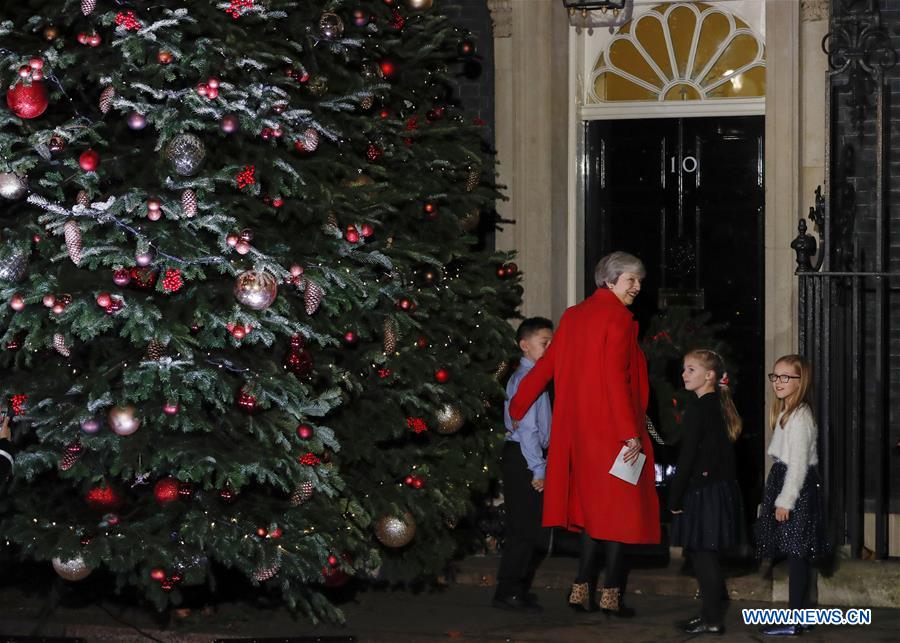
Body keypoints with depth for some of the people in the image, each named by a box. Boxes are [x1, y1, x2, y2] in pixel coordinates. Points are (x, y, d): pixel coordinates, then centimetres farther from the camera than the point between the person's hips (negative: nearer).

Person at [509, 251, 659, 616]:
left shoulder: (574, 316, 12)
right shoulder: (619, 319, -11)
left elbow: (545, 366, 12)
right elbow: (616, 379, -20)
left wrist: (517, 409, 19)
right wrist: (631, 432, -20)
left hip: (579, 429, 8)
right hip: (612, 429, -8)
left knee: (595, 510, 15)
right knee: (619, 508, 0)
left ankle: (582, 589, 12)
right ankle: (611, 595, 2)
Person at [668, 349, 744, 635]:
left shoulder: (698, 409, -14)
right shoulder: (720, 406, 13)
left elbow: (687, 456, -16)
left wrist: (675, 496, -11)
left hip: (703, 490, -9)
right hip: (722, 488, 9)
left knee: (703, 554, -4)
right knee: (705, 555, 13)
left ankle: (712, 619, -1)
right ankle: (710, 614, 18)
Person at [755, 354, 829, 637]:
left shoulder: (799, 416, -16)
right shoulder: (786, 412, 16)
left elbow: (798, 463, -20)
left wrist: (785, 501, -20)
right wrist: (780, 497, 17)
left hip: (797, 487, -10)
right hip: (784, 481, 10)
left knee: (796, 555, -8)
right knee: (795, 555, 11)